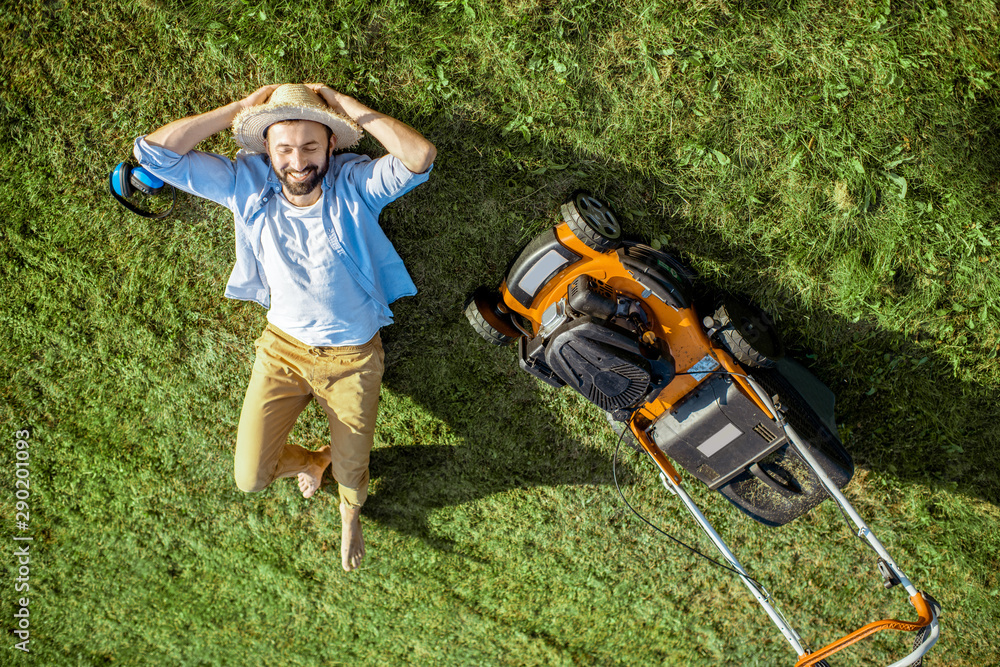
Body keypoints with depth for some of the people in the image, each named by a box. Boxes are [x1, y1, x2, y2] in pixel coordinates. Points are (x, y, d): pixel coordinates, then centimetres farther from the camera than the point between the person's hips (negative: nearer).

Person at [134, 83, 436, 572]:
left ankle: (351, 513, 56)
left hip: (352, 357, -1)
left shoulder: (354, 184, -15)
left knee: (351, 466, 15)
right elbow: (154, 151, -13)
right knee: (249, 476, -3)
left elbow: (420, 156, -33)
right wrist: (241, 108, -18)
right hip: (283, 348, 2)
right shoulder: (247, 185, -9)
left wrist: (346, 106, -27)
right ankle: (309, 462, 34)